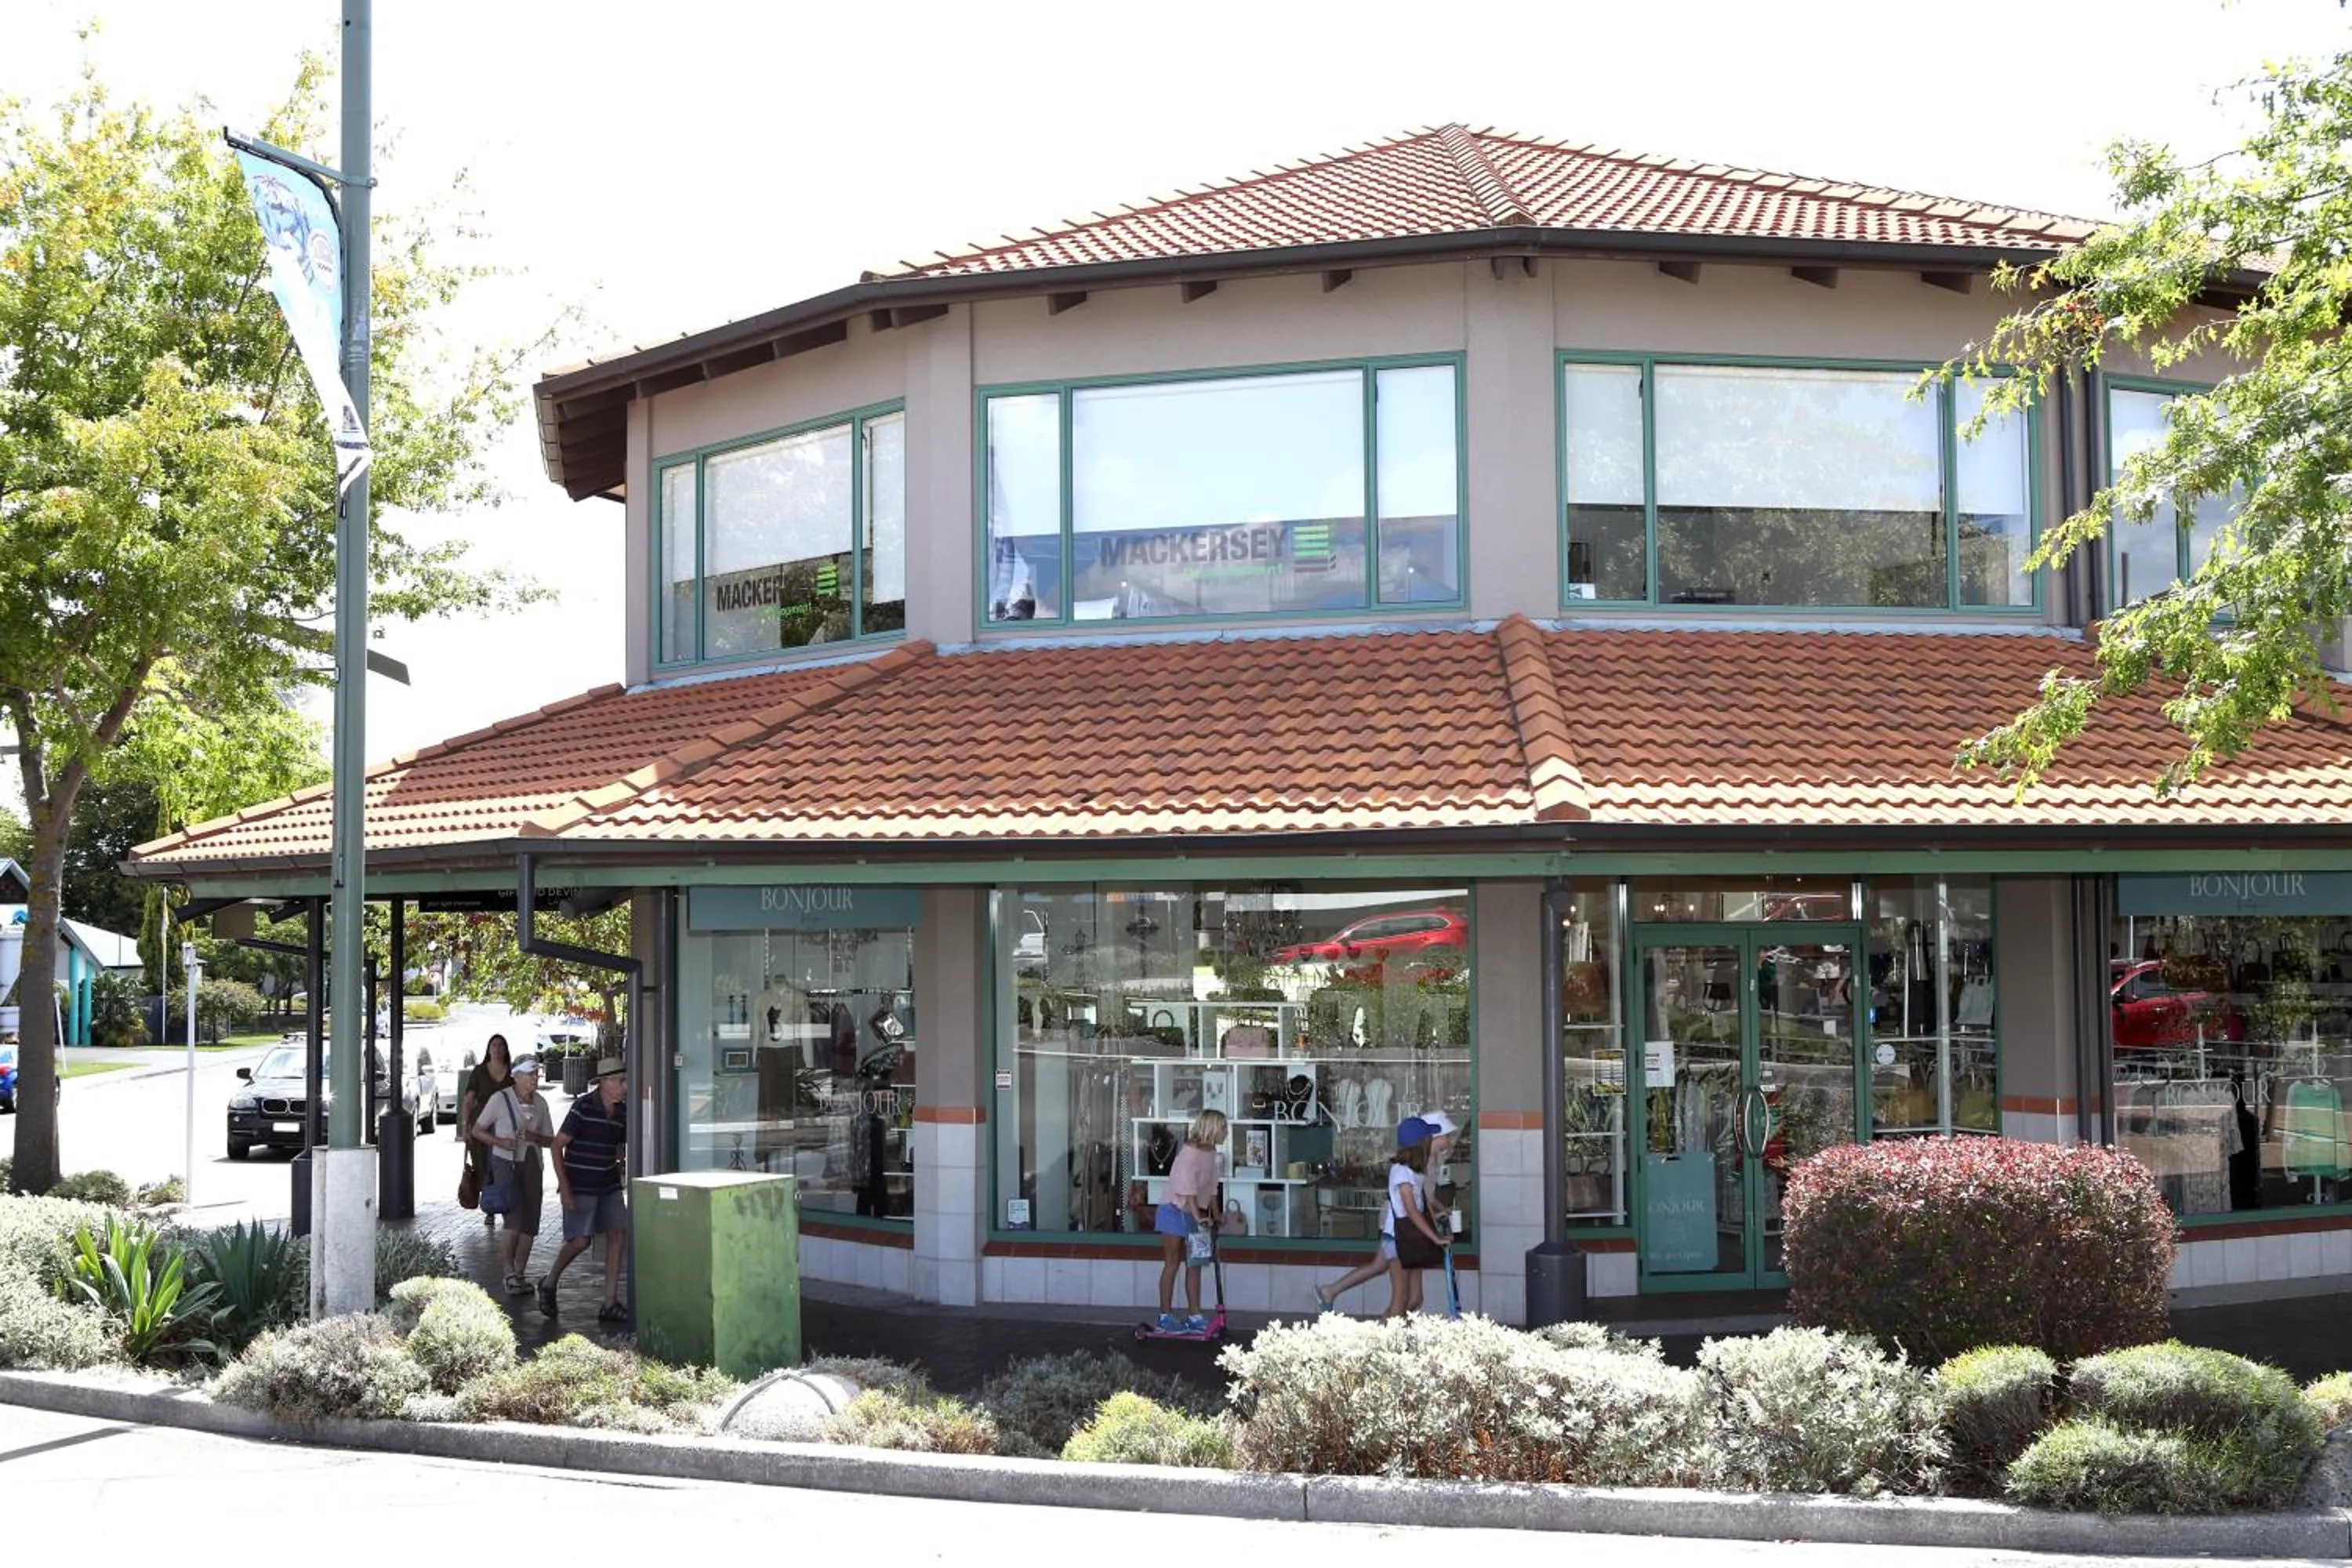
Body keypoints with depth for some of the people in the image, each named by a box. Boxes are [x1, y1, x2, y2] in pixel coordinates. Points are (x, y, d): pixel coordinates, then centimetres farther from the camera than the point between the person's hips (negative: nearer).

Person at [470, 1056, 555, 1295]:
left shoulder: (540, 1103, 7)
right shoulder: (500, 1099, -6)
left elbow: (550, 1141, 11)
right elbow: (477, 1131, 0)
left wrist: (533, 1137, -10)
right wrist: (499, 1141, -16)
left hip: (531, 1165, 5)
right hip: (505, 1163, -5)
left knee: (529, 1224, 2)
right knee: (514, 1218, -18)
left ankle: (520, 1274, 13)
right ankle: (509, 1272, -8)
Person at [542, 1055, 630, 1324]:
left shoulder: (623, 1111, 4)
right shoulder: (583, 1107, -15)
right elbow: (558, 1145, -12)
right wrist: (564, 1187, -17)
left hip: (609, 1186, 7)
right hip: (580, 1187, -6)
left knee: (618, 1236, -1)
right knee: (580, 1241, -10)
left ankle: (610, 1304, 4)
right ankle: (549, 1284, 17)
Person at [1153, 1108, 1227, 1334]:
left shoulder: (1210, 1152, 6)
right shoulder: (1190, 1153, -21)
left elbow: (1211, 1187, 14)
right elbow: (1187, 1188, -29)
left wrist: (1215, 1214, 12)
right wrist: (1198, 1217, -34)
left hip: (1193, 1214, 8)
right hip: (1175, 1211, -8)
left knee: (1194, 1265, 7)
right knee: (1172, 1264, -2)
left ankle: (1194, 1316, 10)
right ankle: (1165, 1316, 5)